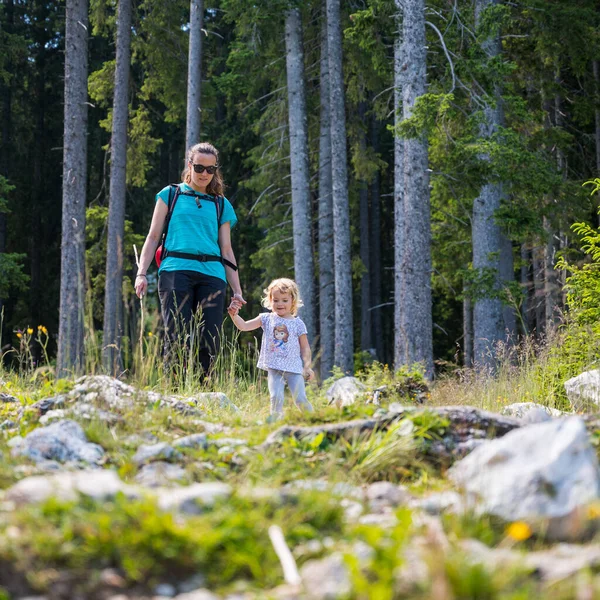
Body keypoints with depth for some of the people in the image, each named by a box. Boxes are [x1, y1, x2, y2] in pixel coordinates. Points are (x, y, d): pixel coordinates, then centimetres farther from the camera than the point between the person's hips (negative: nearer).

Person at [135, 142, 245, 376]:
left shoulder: (222, 205, 22)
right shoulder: (170, 195, 17)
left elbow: (227, 251, 20)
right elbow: (153, 237, 14)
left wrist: (237, 291, 11)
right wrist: (141, 273, 0)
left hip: (212, 275, 2)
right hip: (176, 269, -2)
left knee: (209, 344, -8)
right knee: (177, 340, -14)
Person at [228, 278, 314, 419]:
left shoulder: (297, 323, 2)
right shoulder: (267, 319, 5)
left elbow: (305, 347, 6)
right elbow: (244, 326, -2)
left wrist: (307, 367, 1)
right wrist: (235, 315, -20)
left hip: (294, 369, -1)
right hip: (274, 369, 1)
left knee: (300, 399, -5)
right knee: (276, 397, -13)